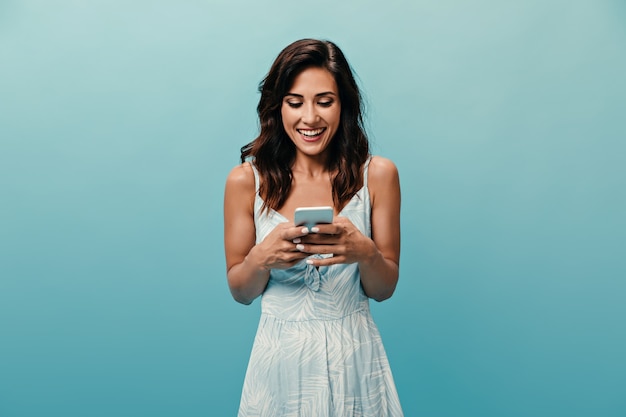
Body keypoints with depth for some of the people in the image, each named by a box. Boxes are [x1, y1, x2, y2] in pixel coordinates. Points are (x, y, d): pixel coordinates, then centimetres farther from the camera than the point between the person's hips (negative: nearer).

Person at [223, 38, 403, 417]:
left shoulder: (377, 174, -7)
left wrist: (365, 252, -22)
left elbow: (384, 289, -1)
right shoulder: (247, 180, -8)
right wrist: (261, 258, -21)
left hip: (353, 357, 0)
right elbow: (240, 292, 0)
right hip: (281, 357, 0)